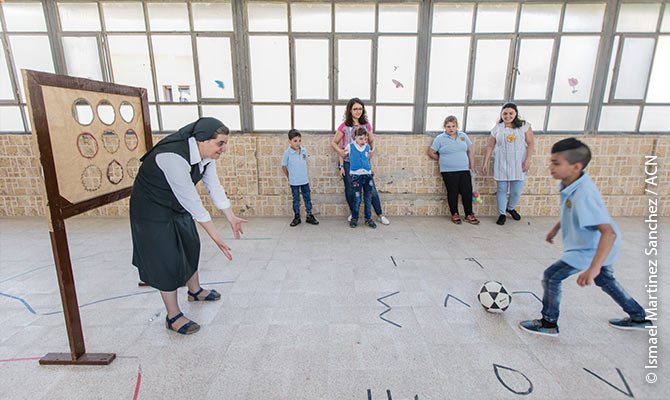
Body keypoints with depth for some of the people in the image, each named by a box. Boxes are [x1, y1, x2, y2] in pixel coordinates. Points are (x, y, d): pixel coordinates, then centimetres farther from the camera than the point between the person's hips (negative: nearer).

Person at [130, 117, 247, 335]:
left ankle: (195, 291, 42)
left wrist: (232, 217, 2)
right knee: (167, 259, -3)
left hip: (178, 207, 9)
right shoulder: (174, 157, -36)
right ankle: (173, 317, 14)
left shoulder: (206, 154, -9)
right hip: (153, 210, -9)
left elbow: (214, 187, -1)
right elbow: (192, 203, -34)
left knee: (190, 246, 19)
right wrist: (216, 237, -30)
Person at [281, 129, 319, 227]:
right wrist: (289, 177, 2)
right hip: (294, 182, -3)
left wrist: (304, 174, 10)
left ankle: (309, 216, 23)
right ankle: (297, 217, 22)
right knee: (296, 199, 9)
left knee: (307, 198, 11)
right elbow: (284, 166, -3)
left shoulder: (304, 151, -2)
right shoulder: (287, 153, -12)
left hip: (305, 180, 3)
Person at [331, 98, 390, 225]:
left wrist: (372, 149, -3)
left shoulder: (366, 125, 6)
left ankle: (380, 215, 13)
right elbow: (334, 142, 6)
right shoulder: (344, 126, -1)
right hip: (348, 162, -1)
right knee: (350, 190, 7)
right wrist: (340, 151, -11)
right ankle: (353, 213, 28)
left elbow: (372, 140, 18)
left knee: (371, 188, 0)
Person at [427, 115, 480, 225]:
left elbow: (470, 151, 14)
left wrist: (472, 167, 11)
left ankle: (469, 215, 14)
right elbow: (431, 153, 4)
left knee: (467, 192, 2)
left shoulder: (463, 136, 10)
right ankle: (454, 214, 16)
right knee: (452, 193, 3)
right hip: (449, 172, -3)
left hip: (464, 170, 3)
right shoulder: (440, 138, -1)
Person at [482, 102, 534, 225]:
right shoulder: (497, 128, 4)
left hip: (518, 164, 0)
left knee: (517, 191, 4)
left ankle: (511, 208, 33)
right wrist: (485, 163, 4)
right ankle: (502, 214, 19)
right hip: (501, 164, 0)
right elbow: (490, 146, 7)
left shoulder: (524, 126, 2)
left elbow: (530, 143, 1)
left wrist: (527, 161, -8)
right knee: (502, 190, 5)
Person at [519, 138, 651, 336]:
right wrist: (556, 228, 21)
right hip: (594, 246, 10)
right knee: (605, 280, 29)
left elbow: (609, 233, -41)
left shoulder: (584, 195, -37)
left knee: (551, 277, -3)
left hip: (590, 250, -10)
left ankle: (549, 324, 15)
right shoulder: (570, 183, -8)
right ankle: (638, 318, 51)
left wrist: (593, 268, -47)